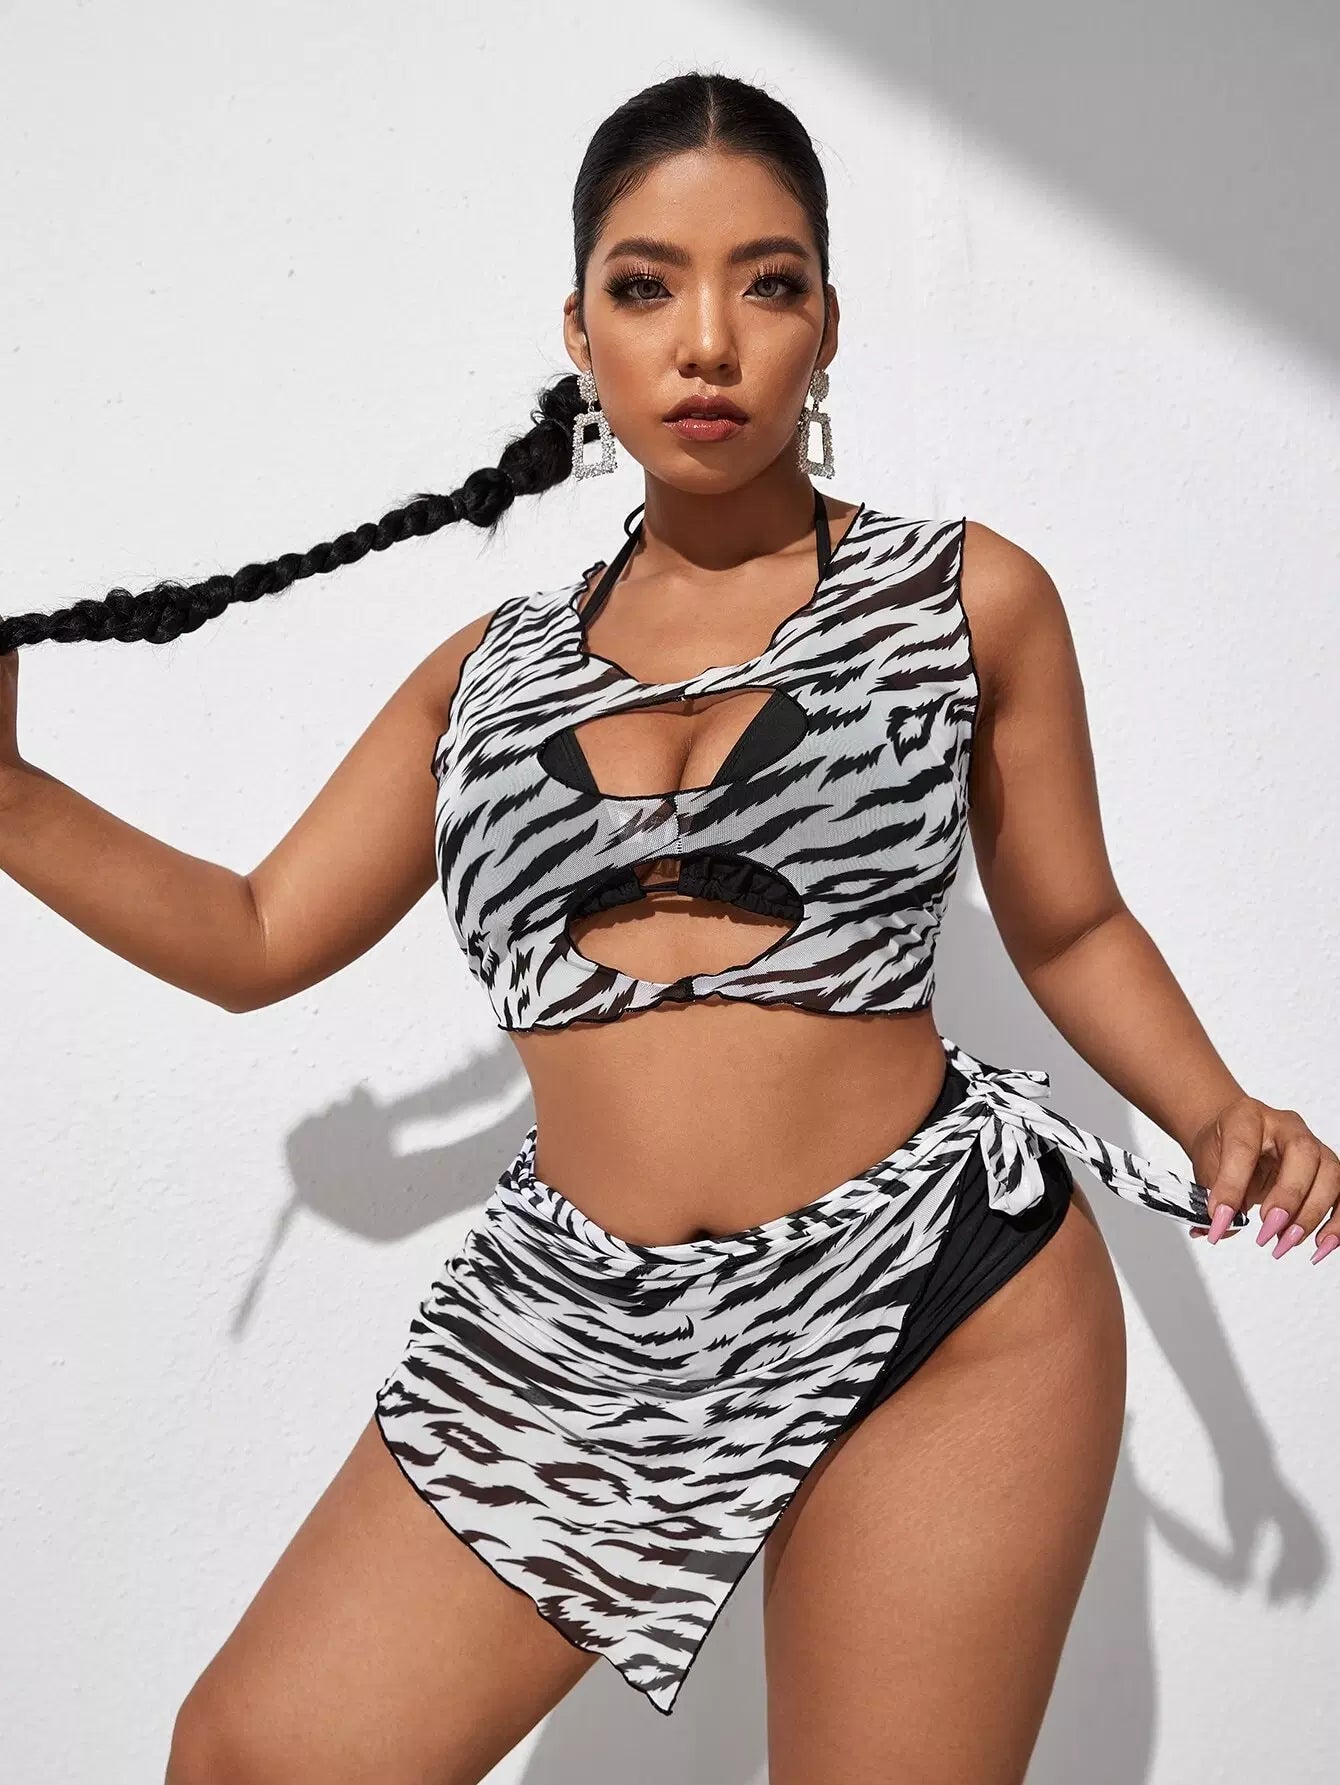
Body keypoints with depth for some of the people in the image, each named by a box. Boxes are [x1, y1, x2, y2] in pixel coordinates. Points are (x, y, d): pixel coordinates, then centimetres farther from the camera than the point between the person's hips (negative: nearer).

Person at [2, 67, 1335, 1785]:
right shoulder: (490, 669, 9)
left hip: (935, 1305, -3)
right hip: (566, 1323, 4)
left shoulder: (968, 596, 2)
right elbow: (252, 938, 12)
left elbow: (1071, 927, 9)